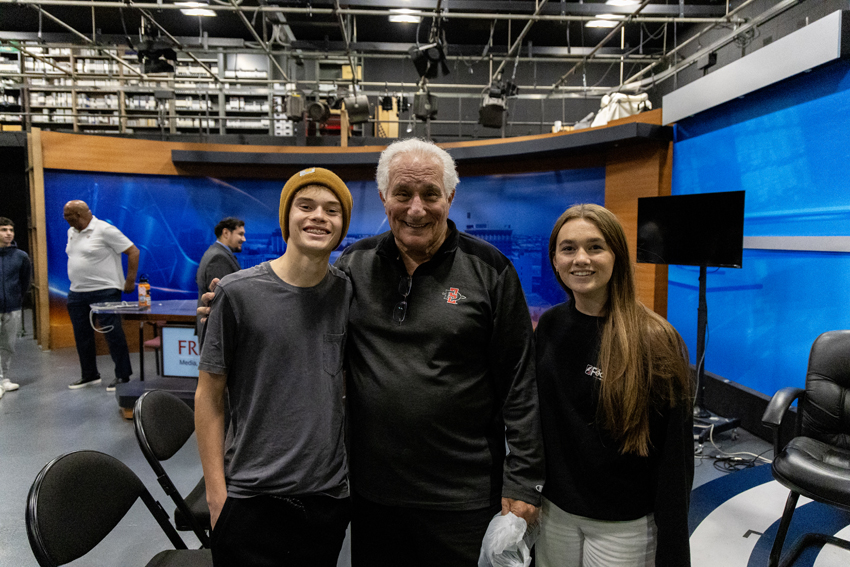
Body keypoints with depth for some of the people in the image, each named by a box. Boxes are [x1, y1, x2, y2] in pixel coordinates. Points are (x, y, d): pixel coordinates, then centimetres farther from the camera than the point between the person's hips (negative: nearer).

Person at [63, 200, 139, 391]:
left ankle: (123, 376, 3)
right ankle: (89, 375, 27)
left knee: (113, 334, -5)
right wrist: (77, 281, 16)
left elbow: (133, 252, -13)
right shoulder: (72, 232, 13)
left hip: (105, 291, -8)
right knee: (82, 336, 13)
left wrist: (130, 281, -16)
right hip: (77, 293, 8)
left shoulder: (104, 230, -11)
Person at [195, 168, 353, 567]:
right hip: (250, 500, -2)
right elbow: (209, 397, -4)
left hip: (330, 495, 3)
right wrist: (216, 493, -6)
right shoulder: (238, 292, -10)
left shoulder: (349, 294, -1)